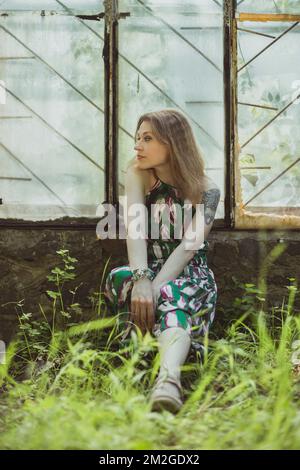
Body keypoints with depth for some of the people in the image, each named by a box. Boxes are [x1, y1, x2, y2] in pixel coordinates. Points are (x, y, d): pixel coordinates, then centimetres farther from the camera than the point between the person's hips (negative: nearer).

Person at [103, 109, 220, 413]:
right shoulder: (138, 177, 2)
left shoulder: (206, 190, -4)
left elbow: (189, 245, -18)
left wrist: (155, 287, -33)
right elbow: (135, 228, -15)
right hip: (151, 271, 4)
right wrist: (141, 279, -33)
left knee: (172, 298, -40)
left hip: (189, 274, -3)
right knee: (118, 277, -33)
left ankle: (169, 378, -67)